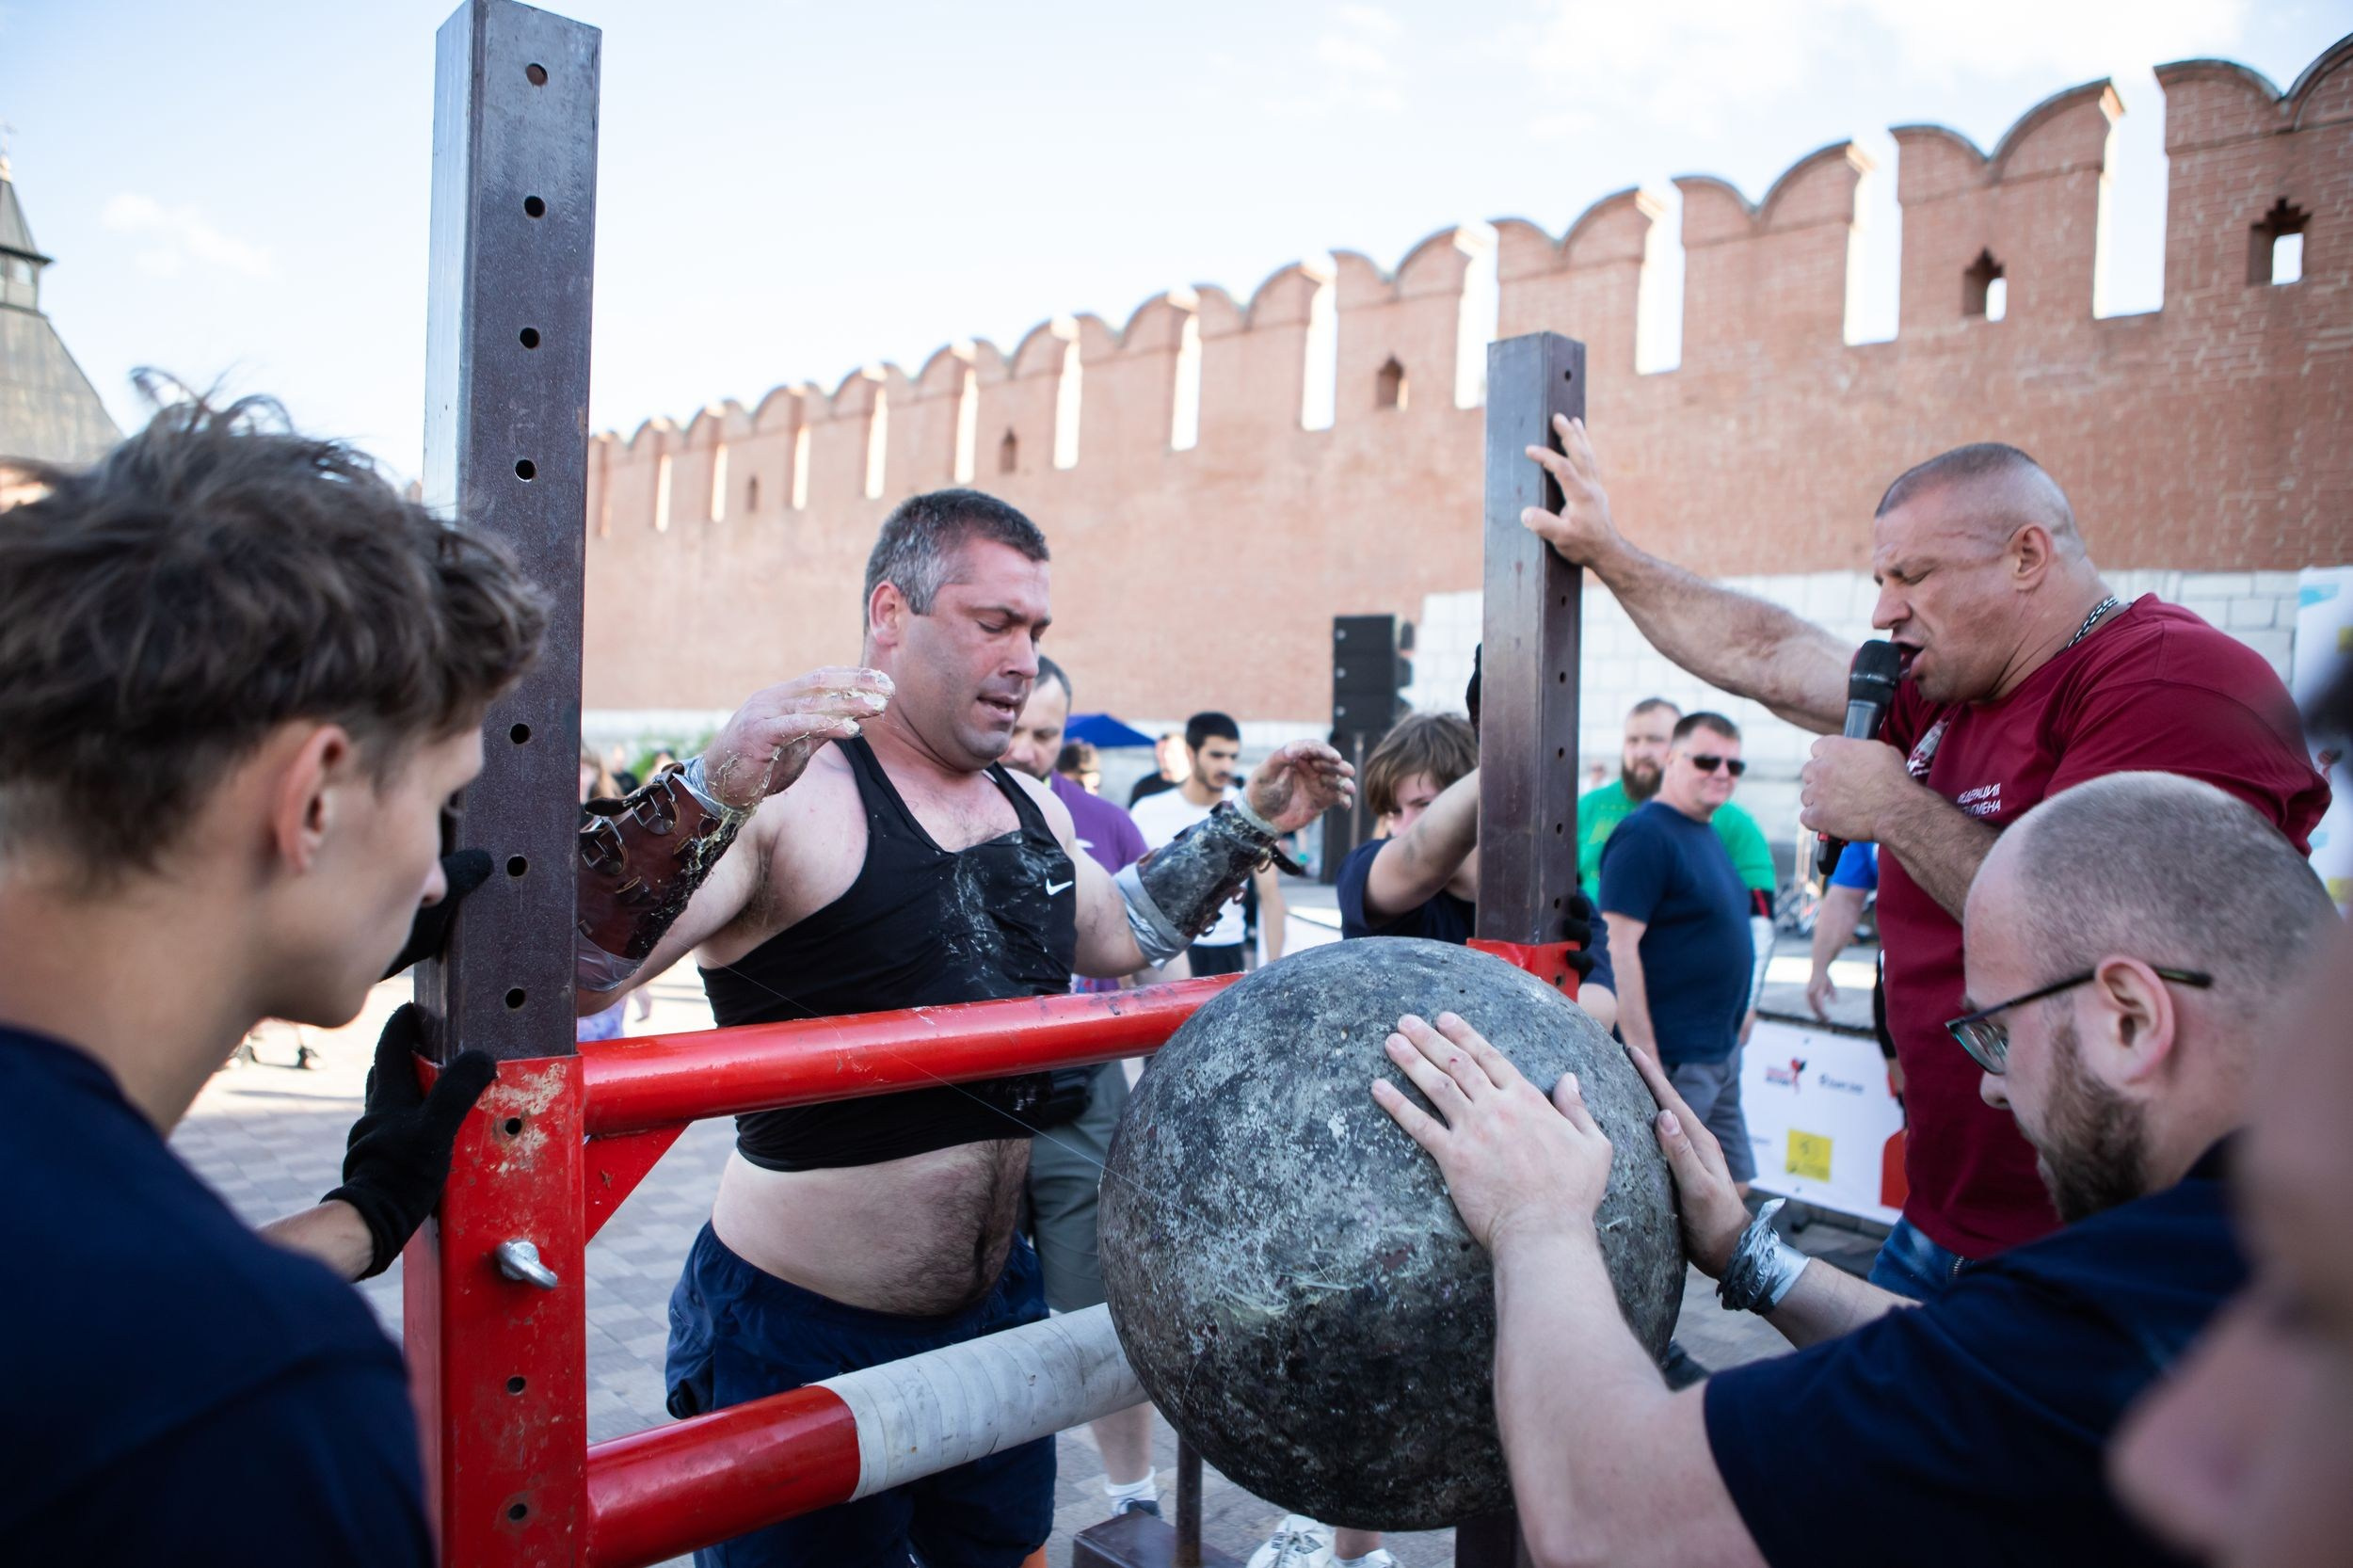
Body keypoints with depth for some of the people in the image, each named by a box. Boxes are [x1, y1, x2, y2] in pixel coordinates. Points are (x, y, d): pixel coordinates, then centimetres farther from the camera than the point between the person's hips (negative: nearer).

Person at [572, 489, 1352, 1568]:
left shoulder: (1032, 809, 5)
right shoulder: (787, 793, -19)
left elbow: (1118, 935, 22)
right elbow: (563, 975, -29)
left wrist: (1250, 827, 15)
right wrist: (711, 792, -43)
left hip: (998, 1305, 7)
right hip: (802, 1335, -7)